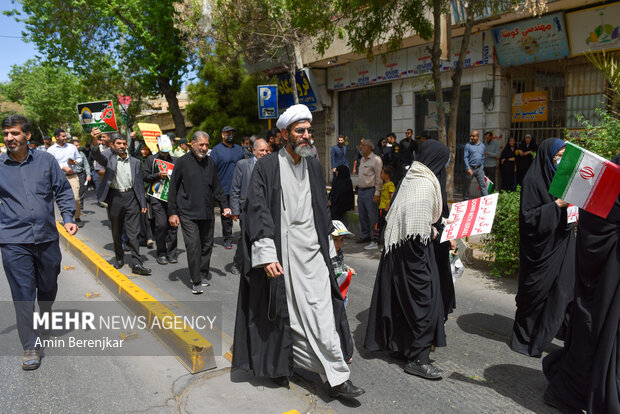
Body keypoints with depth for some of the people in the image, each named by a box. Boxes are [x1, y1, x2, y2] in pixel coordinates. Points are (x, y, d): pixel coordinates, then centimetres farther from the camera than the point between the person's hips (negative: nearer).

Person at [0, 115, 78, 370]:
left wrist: (68, 218, -2)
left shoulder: (46, 161, 3)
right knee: (23, 295, 0)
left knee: (48, 288, 18)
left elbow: (63, 190, 8)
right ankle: (31, 347, 11)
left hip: (47, 237, 2)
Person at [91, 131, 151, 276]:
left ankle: (136, 263, -1)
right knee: (116, 232, 12)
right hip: (114, 198, 0)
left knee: (133, 232, -2)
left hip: (131, 197, 1)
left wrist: (143, 203, 8)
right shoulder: (109, 156, 2)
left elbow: (139, 183, 11)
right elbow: (97, 155, -21)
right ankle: (119, 258, 29)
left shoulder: (135, 162, 9)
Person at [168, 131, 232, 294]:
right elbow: (173, 188, 1)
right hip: (188, 213, -4)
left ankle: (204, 276, 25)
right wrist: (172, 212, -3)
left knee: (207, 245, 10)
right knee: (193, 246, -8)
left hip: (207, 213, 4)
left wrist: (224, 205, 7)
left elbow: (217, 187, 17)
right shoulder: (182, 162, -1)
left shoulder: (210, 162, 10)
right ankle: (196, 282, 1)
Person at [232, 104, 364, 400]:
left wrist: (328, 247, 17)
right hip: (281, 251, -3)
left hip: (312, 252, 4)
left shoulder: (314, 166, 11)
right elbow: (258, 212, -10)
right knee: (281, 313, 8)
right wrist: (267, 254, -19)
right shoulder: (267, 167, -5)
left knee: (322, 314, 0)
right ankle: (278, 366, 31)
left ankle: (337, 379, 6)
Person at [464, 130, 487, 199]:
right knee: (467, 185, 6)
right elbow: (465, 157, -7)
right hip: (470, 168, -3)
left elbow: (483, 157, 17)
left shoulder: (482, 145, 9)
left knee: (483, 184, -1)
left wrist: (482, 166, 12)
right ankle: (466, 199, 20)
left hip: (479, 168, 3)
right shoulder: (468, 145, -2)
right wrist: (468, 169, -16)